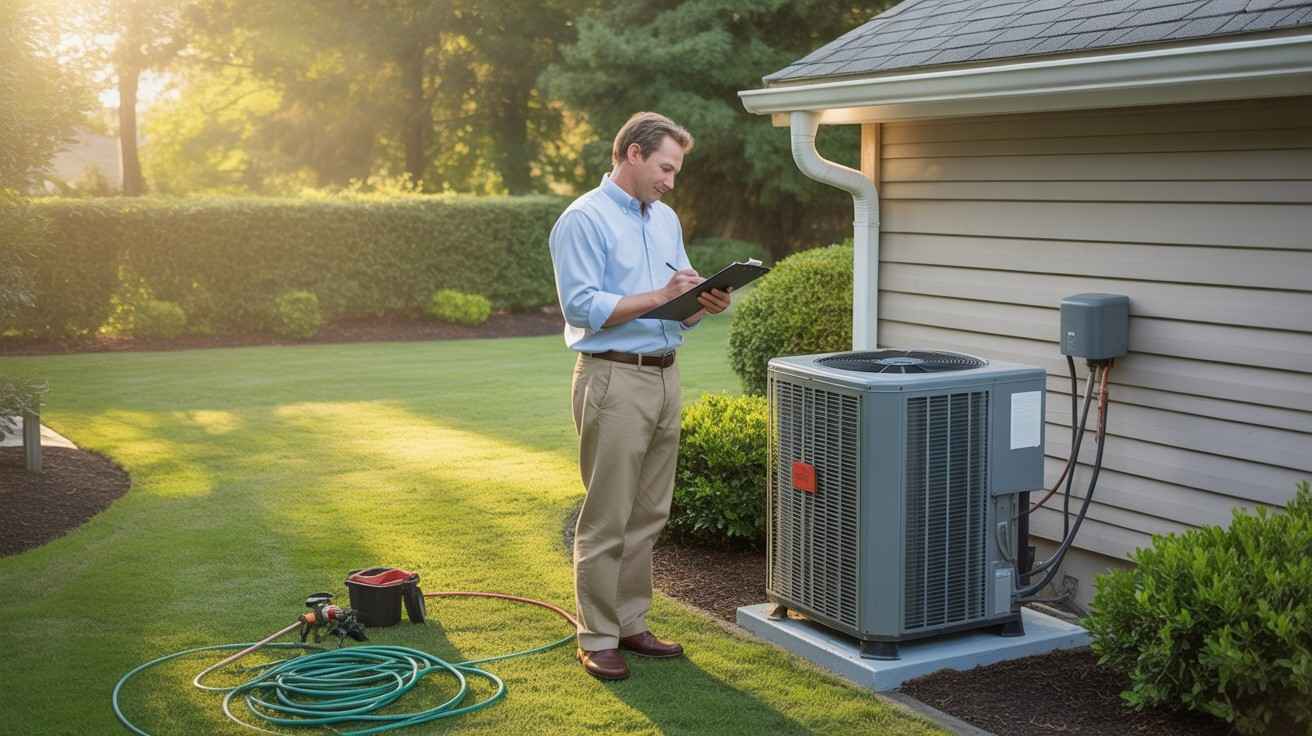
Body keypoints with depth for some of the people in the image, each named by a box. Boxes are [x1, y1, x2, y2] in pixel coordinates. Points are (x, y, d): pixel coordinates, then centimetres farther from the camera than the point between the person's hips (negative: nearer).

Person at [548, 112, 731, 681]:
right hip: (615, 379, -8)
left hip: (664, 376, 8)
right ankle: (597, 638, 6)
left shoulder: (665, 219, 16)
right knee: (606, 520, -2)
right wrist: (659, 296, -19)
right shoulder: (584, 220, -9)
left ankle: (630, 623, 22)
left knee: (647, 517, 12)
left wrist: (705, 304, -3)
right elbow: (582, 306, -18)